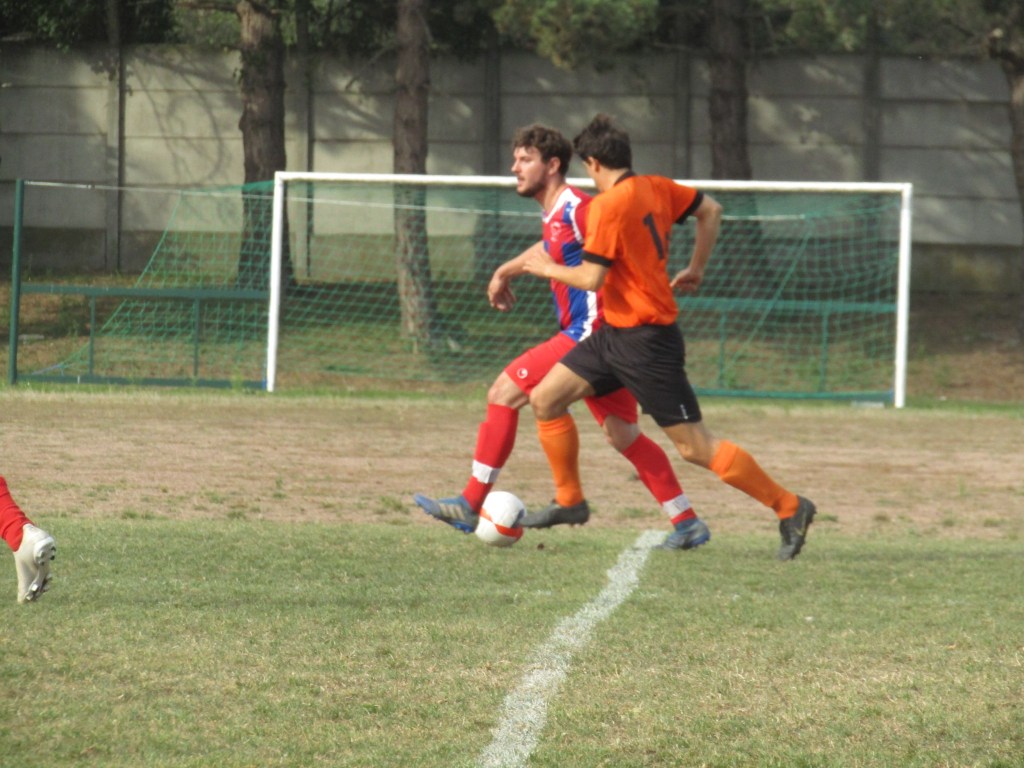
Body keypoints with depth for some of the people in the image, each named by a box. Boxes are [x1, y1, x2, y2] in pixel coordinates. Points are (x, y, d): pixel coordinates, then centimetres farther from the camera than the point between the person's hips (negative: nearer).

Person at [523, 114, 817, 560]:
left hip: (645, 341, -10)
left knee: (695, 446, -7)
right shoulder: (655, 189, 7)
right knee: (545, 399, 9)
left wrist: (550, 269, -3)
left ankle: (789, 509, -1)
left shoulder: (609, 205, -18)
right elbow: (710, 210, 19)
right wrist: (696, 269, 26)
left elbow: (592, 279, -21)